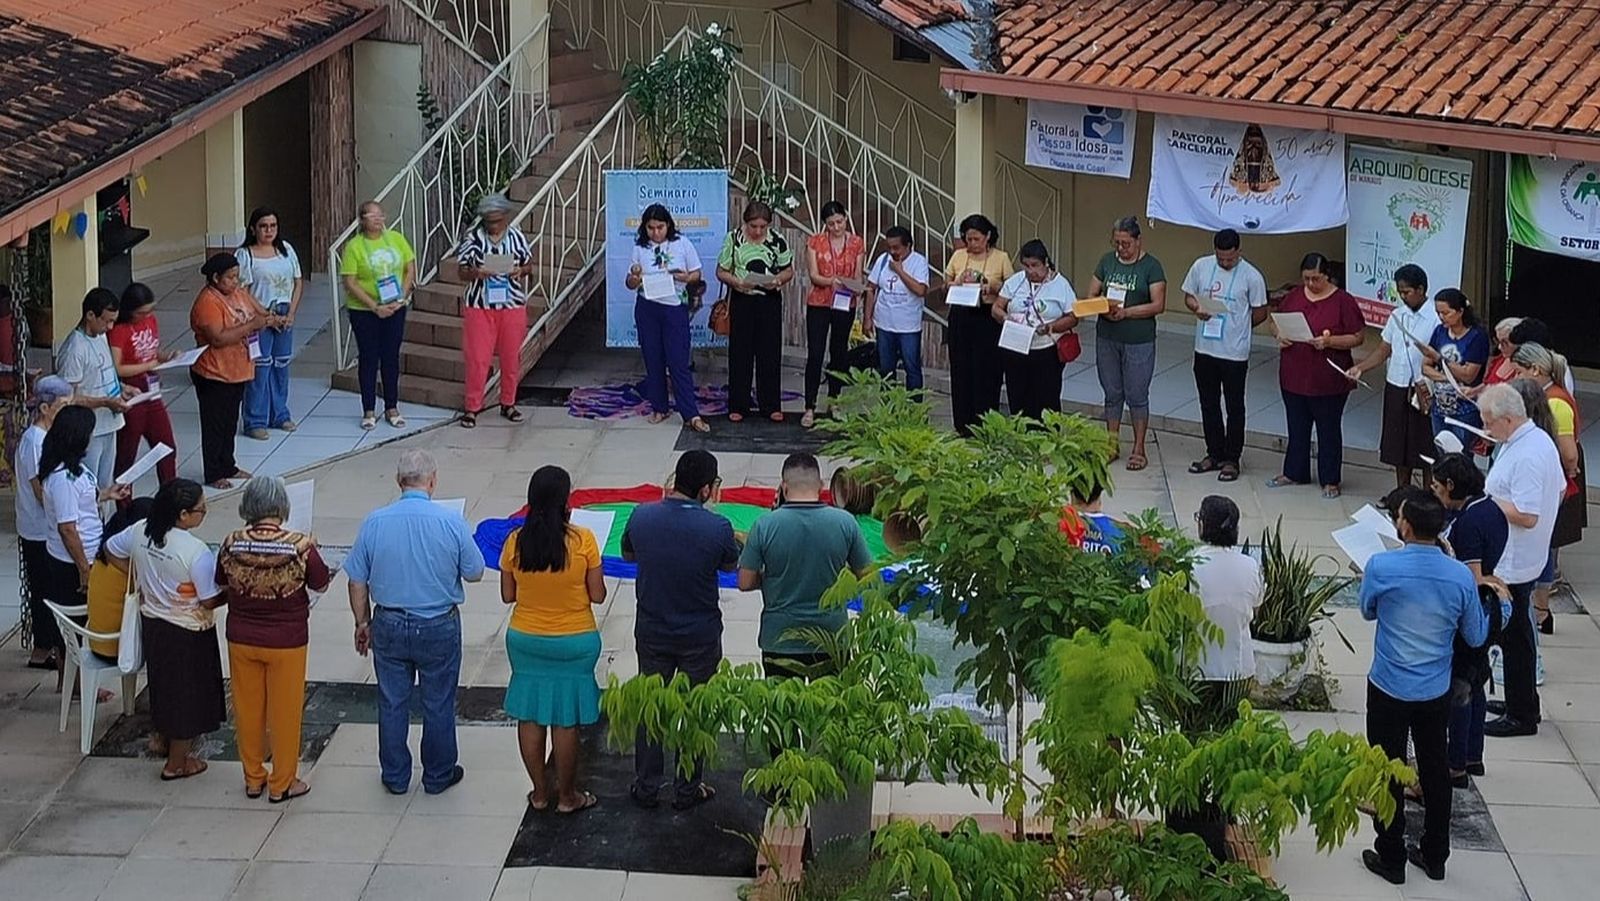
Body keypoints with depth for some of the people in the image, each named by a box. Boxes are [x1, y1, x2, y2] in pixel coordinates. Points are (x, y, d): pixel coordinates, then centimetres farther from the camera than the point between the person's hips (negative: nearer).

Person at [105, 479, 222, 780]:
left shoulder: (141, 531, -10)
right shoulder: (196, 551, -29)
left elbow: (112, 550, 9)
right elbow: (210, 600, -23)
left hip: (152, 623, 6)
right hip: (188, 633, -6)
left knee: (164, 684, 26)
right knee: (188, 693, 11)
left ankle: (166, 740, 45)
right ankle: (177, 763, 24)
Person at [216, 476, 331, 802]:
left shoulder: (232, 544, -13)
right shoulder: (299, 545, -20)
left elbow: (222, 584, 4)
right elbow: (321, 585, -4)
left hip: (241, 640, 2)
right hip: (286, 643, -2)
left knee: (248, 709, 18)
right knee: (285, 711, 12)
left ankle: (253, 779, 30)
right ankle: (282, 784, 22)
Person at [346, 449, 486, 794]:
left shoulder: (374, 522, -10)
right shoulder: (452, 522, -15)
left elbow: (357, 581, -2)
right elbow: (474, 573, -4)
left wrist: (363, 623, 11)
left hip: (389, 626, 1)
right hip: (439, 627, -1)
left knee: (392, 704, 14)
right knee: (438, 705, 13)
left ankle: (395, 777, 26)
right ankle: (438, 775, 26)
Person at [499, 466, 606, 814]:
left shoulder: (515, 542, -9)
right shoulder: (582, 541, -17)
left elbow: (507, 595, 0)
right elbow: (598, 595, -10)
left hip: (525, 639, 2)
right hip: (574, 642, -2)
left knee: (530, 716, 14)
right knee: (565, 720, 8)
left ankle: (540, 793, 25)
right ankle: (567, 796, 19)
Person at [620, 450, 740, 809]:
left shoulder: (642, 516, -13)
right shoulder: (717, 527, -22)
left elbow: (628, 554, 7)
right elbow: (731, 566, -1)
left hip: (651, 631, 2)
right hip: (700, 637, -2)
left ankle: (646, 788, 25)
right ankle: (687, 790, 23)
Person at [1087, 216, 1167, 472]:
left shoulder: (1151, 266, -6)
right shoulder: (1107, 261, 7)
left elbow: (1158, 305, -11)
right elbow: (1092, 295, 8)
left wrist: (1126, 311, -21)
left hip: (1139, 342, -4)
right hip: (1107, 338, 4)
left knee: (1137, 395, 2)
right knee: (1112, 393, 12)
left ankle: (1139, 450, 10)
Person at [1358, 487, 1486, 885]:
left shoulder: (1381, 567, -20)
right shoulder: (1461, 576, -13)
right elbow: (1476, 637, 0)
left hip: (1389, 690, -3)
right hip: (1436, 693, 3)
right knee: (1435, 770, 17)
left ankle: (1391, 858, 18)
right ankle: (1434, 856, 29)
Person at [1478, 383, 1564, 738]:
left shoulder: (1525, 456, -26)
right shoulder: (1541, 440, 6)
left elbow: (1527, 516, -30)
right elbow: (1559, 491, 18)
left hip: (1512, 564, -10)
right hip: (1528, 558, 10)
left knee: (1514, 638, 1)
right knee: (1516, 635, 20)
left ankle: (1521, 715, 11)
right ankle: (1522, 704, 31)